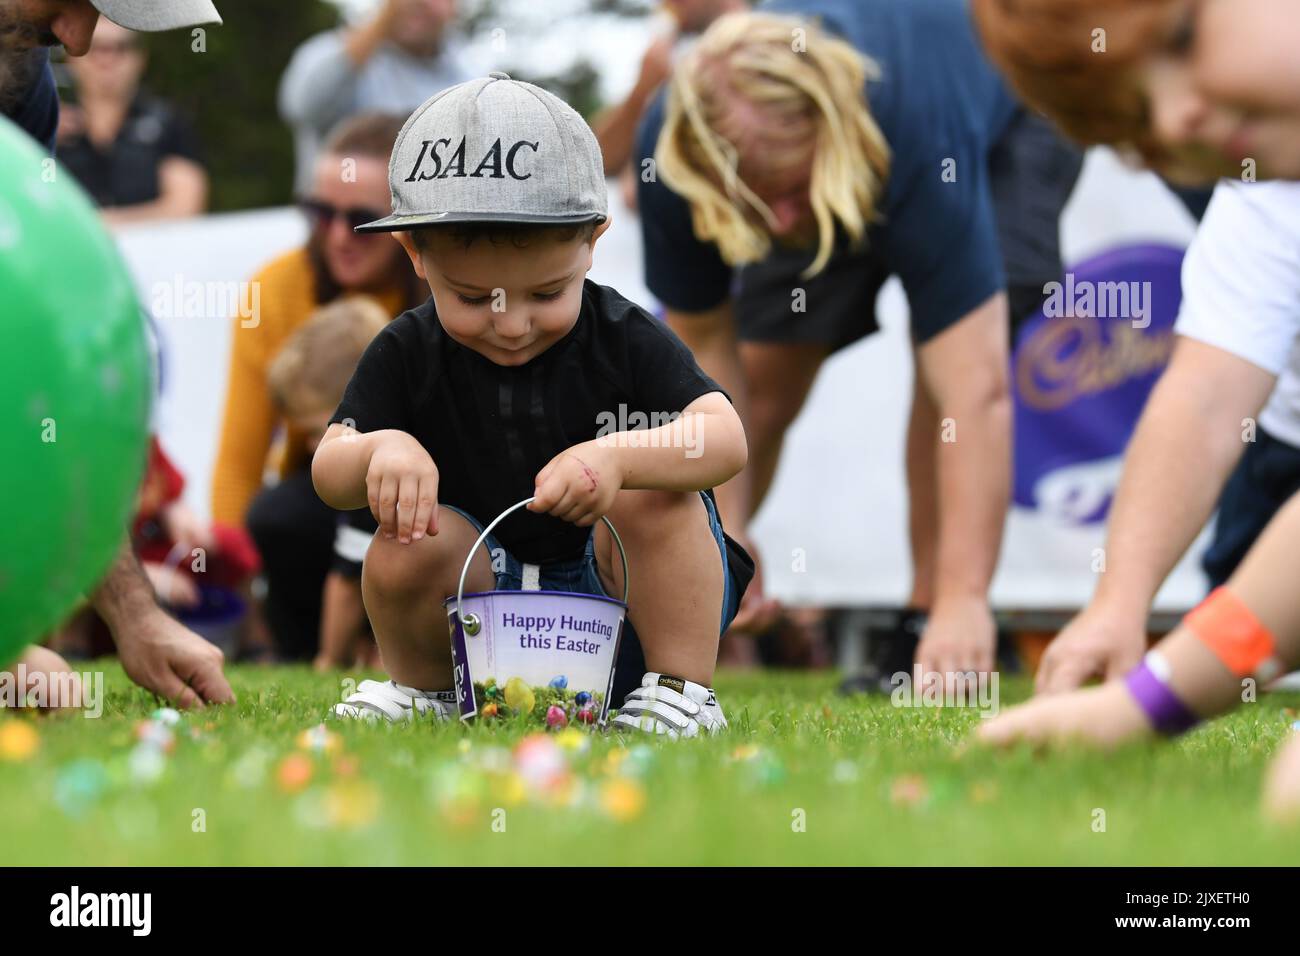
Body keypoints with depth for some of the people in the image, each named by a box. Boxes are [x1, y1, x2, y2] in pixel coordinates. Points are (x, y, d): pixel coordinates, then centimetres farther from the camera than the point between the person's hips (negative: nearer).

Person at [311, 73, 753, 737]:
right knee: (408, 546, -26)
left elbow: (726, 438, -25)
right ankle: (424, 688, 5)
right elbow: (328, 470, -9)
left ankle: (683, 689, -15)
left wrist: (618, 456, -45)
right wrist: (380, 451, -35)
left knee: (648, 494, -29)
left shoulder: (623, 340, -13)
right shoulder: (407, 355, -6)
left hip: (613, 586, -2)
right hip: (484, 594, 2)